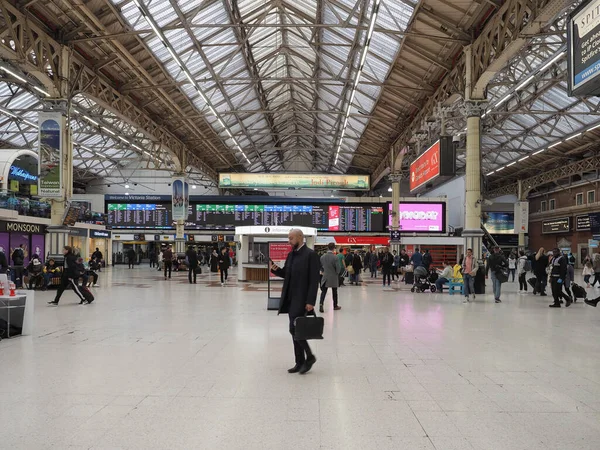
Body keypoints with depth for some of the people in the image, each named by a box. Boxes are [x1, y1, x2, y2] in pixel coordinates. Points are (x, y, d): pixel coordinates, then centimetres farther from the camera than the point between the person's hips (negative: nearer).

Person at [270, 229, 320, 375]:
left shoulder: (311, 255, -12)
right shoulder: (291, 254, 13)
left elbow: (314, 281, -16)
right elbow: (286, 274, 17)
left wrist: (310, 301, -20)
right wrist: (276, 269, -4)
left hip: (302, 299, -8)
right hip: (291, 299, 8)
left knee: (294, 329, -11)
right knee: (295, 330, 10)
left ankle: (309, 357, 7)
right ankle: (300, 362, 18)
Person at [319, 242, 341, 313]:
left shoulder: (322, 257, -4)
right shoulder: (335, 257, -18)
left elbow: (321, 266, 5)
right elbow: (338, 268, -15)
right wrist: (337, 273, 6)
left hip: (325, 277, 3)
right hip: (333, 277, -2)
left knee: (323, 292, 6)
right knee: (334, 292, 12)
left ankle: (321, 304, -13)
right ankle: (335, 306, 24)